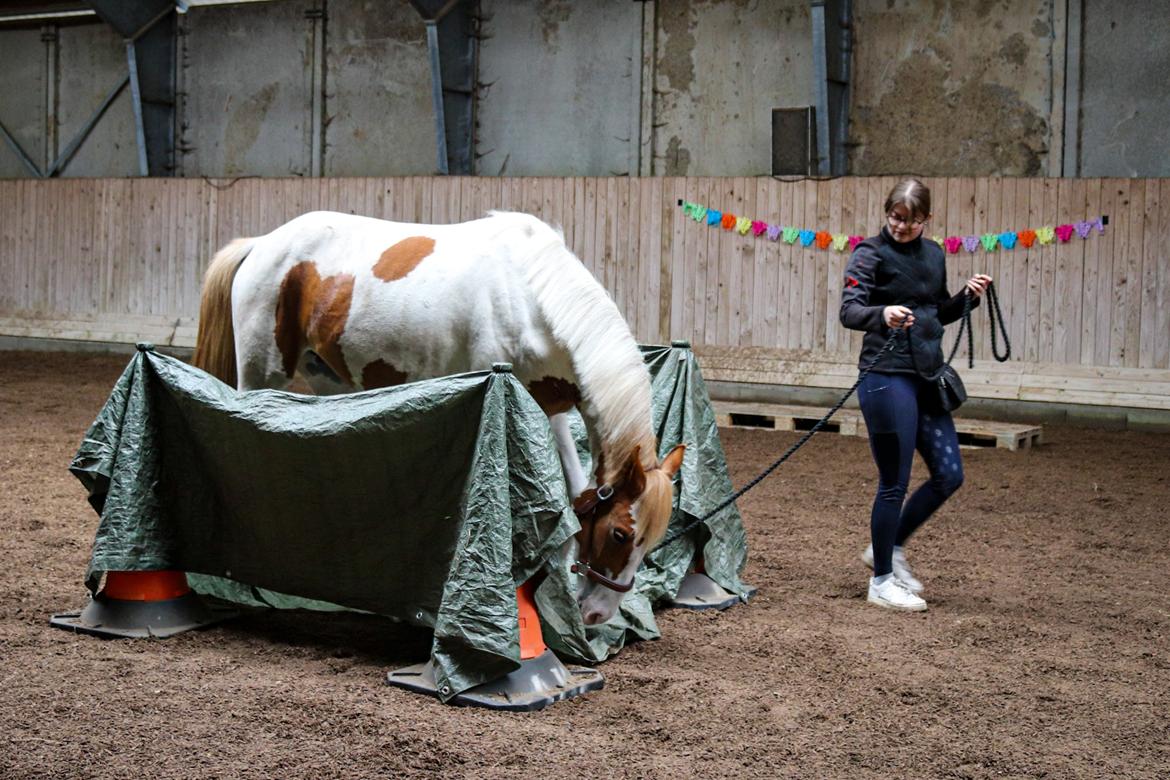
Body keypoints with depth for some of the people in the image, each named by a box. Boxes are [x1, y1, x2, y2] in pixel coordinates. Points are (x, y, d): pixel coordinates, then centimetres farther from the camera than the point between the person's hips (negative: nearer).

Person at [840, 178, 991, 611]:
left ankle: (888, 548, 27)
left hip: (927, 377, 7)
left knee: (949, 475, 10)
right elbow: (849, 310, -20)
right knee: (895, 483, -1)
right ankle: (882, 582, 14)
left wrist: (967, 296, 5)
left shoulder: (933, 255, 13)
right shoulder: (871, 254, -8)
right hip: (887, 377, -7)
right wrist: (882, 314, -40)